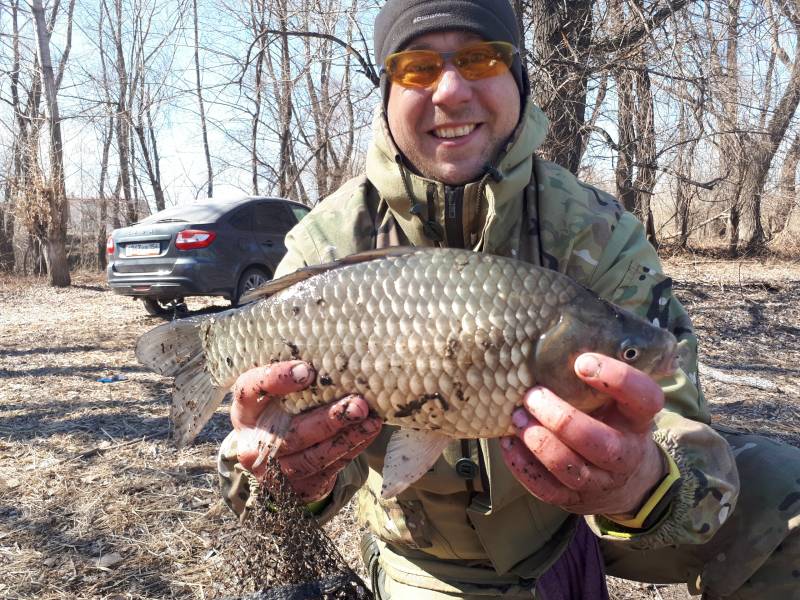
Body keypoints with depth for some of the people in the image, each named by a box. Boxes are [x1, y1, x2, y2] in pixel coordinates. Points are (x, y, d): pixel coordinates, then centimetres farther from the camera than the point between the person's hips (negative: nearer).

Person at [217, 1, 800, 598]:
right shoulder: (326, 250, -19)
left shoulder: (594, 232, -20)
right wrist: (286, 476, -46)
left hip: (581, 518, 1)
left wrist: (643, 484, -51)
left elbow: (672, 427, -27)